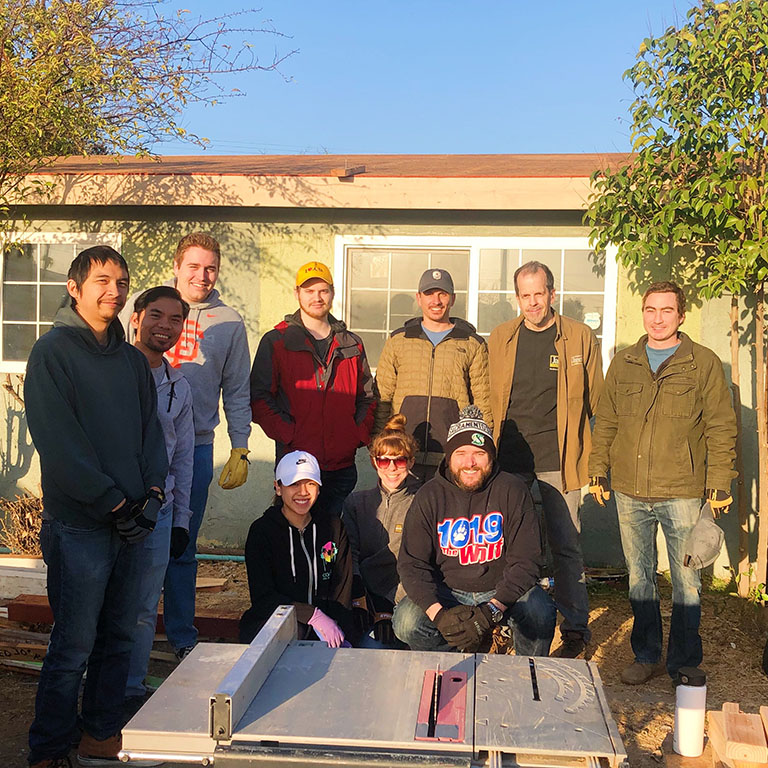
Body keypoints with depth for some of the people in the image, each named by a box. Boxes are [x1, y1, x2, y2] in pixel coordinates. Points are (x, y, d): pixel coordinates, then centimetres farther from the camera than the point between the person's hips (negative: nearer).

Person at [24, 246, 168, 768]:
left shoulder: (131, 358, 13)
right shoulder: (54, 352, -7)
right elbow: (60, 442, -14)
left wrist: (153, 491, -2)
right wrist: (113, 502, -15)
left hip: (132, 521, 6)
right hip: (79, 524, -6)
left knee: (119, 636, 15)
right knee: (74, 646, 1)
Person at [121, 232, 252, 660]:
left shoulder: (229, 323, 6)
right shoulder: (141, 306, 4)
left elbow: (237, 393, 10)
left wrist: (240, 450, 6)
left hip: (196, 448, 1)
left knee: (183, 548, 9)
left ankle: (183, 640, 22)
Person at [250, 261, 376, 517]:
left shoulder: (351, 344, 12)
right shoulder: (276, 342, 1)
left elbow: (367, 397, 18)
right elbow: (258, 398, -4)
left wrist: (360, 434, 2)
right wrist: (289, 434, -13)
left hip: (342, 465, 4)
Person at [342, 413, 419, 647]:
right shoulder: (355, 502, 14)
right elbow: (350, 553, 3)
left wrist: (389, 606, -14)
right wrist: (358, 599, -13)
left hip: (403, 599, -2)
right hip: (363, 592, 2)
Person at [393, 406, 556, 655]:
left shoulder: (512, 490, -9)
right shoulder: (429, 496, -7)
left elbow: (526, 561, -13)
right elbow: (412, 563, -10)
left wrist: (491, 611, -27)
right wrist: (439, 613, -27)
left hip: (502, 590, -1)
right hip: (447, 591, 1)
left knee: (540, 614, -30)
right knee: (406, 623, -25)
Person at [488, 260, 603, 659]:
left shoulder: (580, 338, 2)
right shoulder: (499, 338, 9)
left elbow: (596, 399, 6)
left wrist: (598, 456, 3)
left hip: (559, 460, -2)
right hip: (508, 458, 3)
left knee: (565, 546, 3)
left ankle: (575, 628, 17)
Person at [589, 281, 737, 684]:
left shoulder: (704, 363, 1)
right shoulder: (623, 364, 10)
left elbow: (721, 428, 1)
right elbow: (605, 423, 15)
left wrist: (719, 484, -5)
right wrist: (598, 470, 10)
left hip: (682, 492, -3)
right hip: (630, 492, 3)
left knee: (686, 581, 2)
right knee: (639, 577, 12)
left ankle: (684, 665, 18)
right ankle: (646, 656, 27)